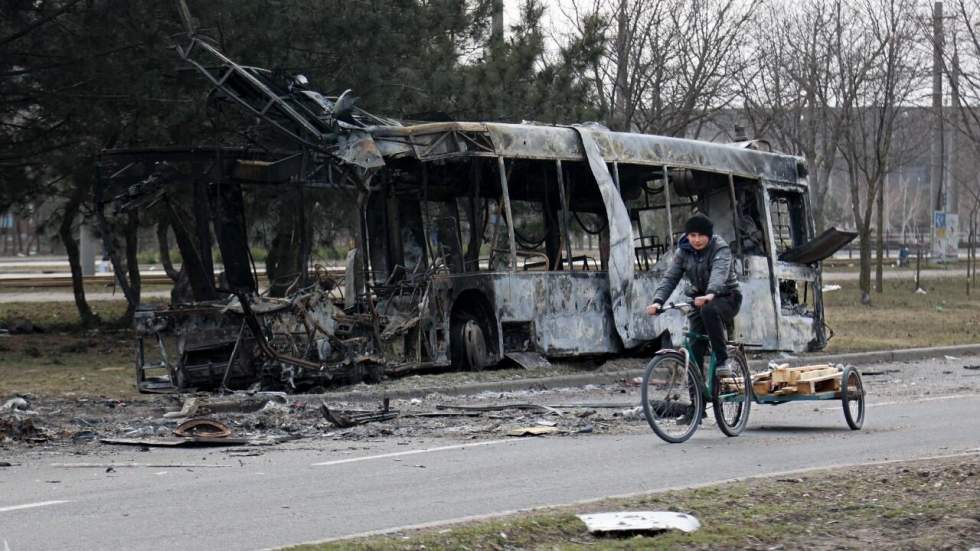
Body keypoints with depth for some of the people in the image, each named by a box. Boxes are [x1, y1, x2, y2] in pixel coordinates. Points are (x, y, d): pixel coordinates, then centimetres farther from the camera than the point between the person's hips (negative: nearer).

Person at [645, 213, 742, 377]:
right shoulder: (683, 252, -1)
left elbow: (719, 272, -36)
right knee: (695, 349, -7)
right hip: (700, 299, 5)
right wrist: (658, 300, -27)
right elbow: (670, 278, -9)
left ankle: (722, 360, -25)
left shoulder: (720, 249, -17)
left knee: (709, 310, -37)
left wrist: (711, 294, -57)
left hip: (726, 297, -5)